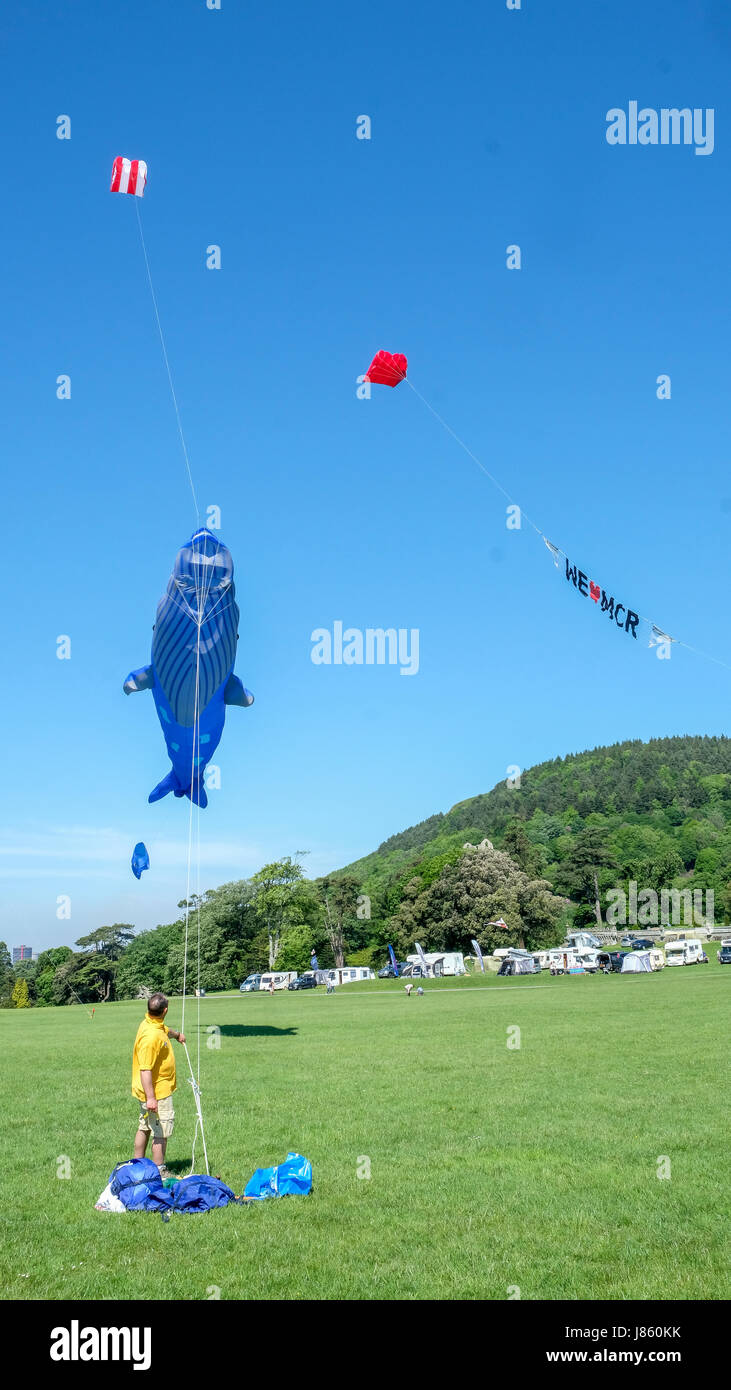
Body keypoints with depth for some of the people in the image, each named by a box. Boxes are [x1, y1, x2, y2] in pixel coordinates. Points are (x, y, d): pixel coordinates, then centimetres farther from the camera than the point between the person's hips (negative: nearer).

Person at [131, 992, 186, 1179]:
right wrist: (151, 1098, -29)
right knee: (161, 1131, -1)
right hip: (158, 1092, -10)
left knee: (145, 1127, 20)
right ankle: (159, 1171, 6)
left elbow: (166, 1030, 29)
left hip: (150, 1091, 10)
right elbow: (145, 1070, -29)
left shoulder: (153, 1024, 2)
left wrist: (177, 1034, 50)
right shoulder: (151, 1036, -29)